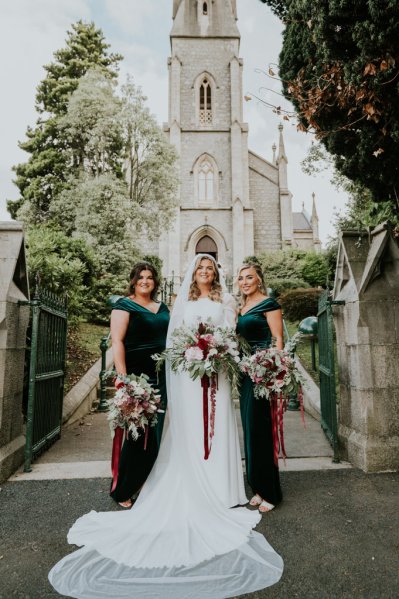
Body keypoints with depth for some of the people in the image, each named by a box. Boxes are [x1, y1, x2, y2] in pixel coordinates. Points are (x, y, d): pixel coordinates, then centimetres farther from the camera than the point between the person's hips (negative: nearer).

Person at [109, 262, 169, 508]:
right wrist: (122, 378, -20)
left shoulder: (163, 308, 16)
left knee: (155, 431, 12)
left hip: (160, 377, 6)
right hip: (136, 376, -6)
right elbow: (117, 342, -11)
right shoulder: (124, 305, -3)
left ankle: (147, 483, 31)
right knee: (138, 431, -1)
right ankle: (122, 491, 18)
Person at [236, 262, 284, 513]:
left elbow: (278, 339, -11)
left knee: (260, 428, -3)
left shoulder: (269, 303, -5)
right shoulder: (241, 308, 17)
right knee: (250, 428, 11)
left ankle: (270, 492, 13)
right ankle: (259, 487, 25)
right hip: (245, 372, 8)